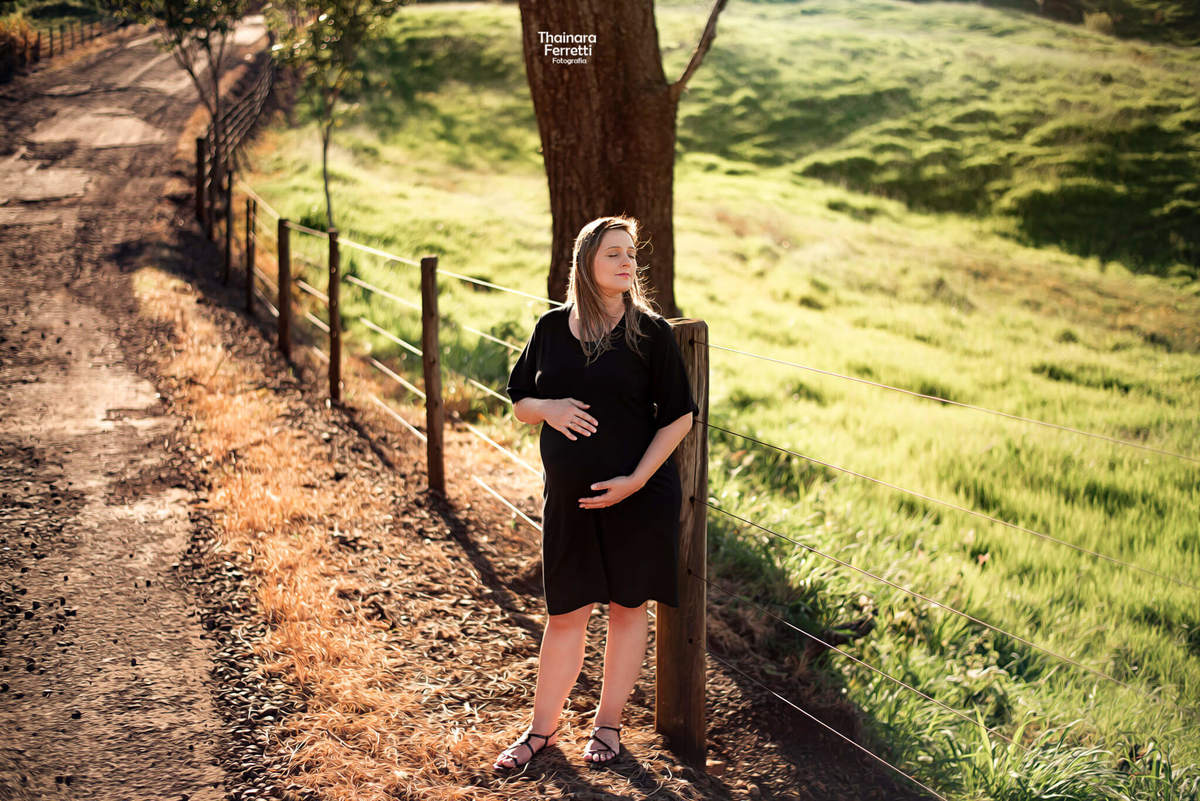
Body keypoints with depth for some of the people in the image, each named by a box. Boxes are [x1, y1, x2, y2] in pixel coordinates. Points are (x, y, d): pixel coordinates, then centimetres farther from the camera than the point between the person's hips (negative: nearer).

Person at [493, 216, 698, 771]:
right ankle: (543, 727, 25)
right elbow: (520, 403, 11)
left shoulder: (650, 333, -7)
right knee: (565, 613, 9)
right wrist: (549, 409, -12)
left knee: (627, 607, 10)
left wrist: (636, 480, -15)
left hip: (638, 497, -2)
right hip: (569, 497, 2)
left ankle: (608, 724, 27)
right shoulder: (551, 329, 3)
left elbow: (679, 417, -6)